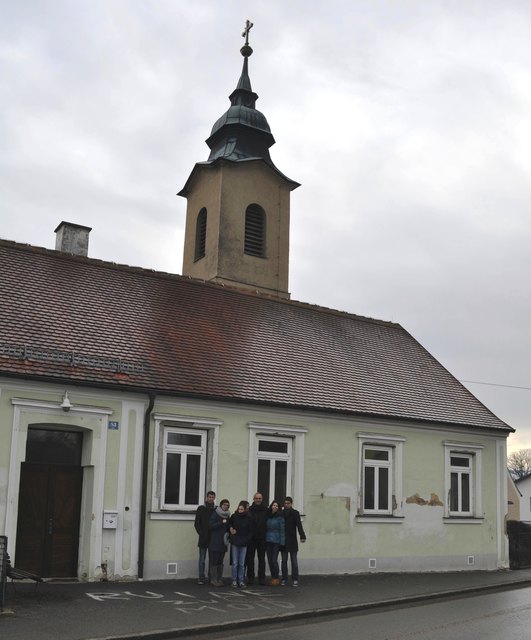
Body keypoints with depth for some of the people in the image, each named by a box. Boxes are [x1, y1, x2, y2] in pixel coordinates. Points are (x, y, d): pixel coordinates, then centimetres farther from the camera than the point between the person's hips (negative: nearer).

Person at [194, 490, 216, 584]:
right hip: (203, 538, -1)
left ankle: (211, 577, 13)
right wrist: (201, 533, -8)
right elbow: (197, 523, 2)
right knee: (202, 559, 0)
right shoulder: (201, 508, 4)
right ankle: (201, 578, 4)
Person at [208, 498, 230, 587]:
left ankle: (219, 579, 12)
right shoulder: (215, 514, -3)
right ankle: (213, 580, -1)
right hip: (214, 542, -5)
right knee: (214, 561, -5)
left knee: (220, 562, 8)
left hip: (223, 542, 5)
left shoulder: (227, 515, 14)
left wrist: (228, 534, 5)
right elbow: (210, 525, -11)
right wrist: (221, 523, -17)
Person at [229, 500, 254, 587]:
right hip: (235, 543, 0)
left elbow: (251, 531, 2)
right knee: (235, 563, 2)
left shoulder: (248, 519, -2)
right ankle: (234, 580, 9)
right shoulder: (234, 516, -1)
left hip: (243, 544, 0)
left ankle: (241, 580, 12)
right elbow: (229, 525, 13)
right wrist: (231, 531, -5)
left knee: (242, 564, 4)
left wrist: (246, 539, -9)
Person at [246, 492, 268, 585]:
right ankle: (250, 577, 12)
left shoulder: (266, 510, 3)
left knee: (262, 558, 6)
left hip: (262, 538, 1)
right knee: (250, 558, 4)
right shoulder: (249, 510, -1)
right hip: (251, 538, -1)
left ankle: (262, 578, 11)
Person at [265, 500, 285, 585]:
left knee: (274, 560, -9)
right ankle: (273, 577, 14)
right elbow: (265, 529, 12)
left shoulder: (279, 517, -3)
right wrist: (264, 539, 4)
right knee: (269, 560, 5)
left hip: (276, 541, -4)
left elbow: (282, 530, -4)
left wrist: (282, 542, -9)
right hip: (268, 541, 4)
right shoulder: (267, 517, 9)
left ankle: (276, 578, 2)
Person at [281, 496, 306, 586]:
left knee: (294, 561, 0)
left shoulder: (295, 513, -3)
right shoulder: (281, 513, 5)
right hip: (283, 541, 3)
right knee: (284, 561, 8)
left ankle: (295, 580, 4)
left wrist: (302, 536, -25)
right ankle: (284, 579, 14)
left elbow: (299, 525, -12)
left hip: (292, 541, -3)